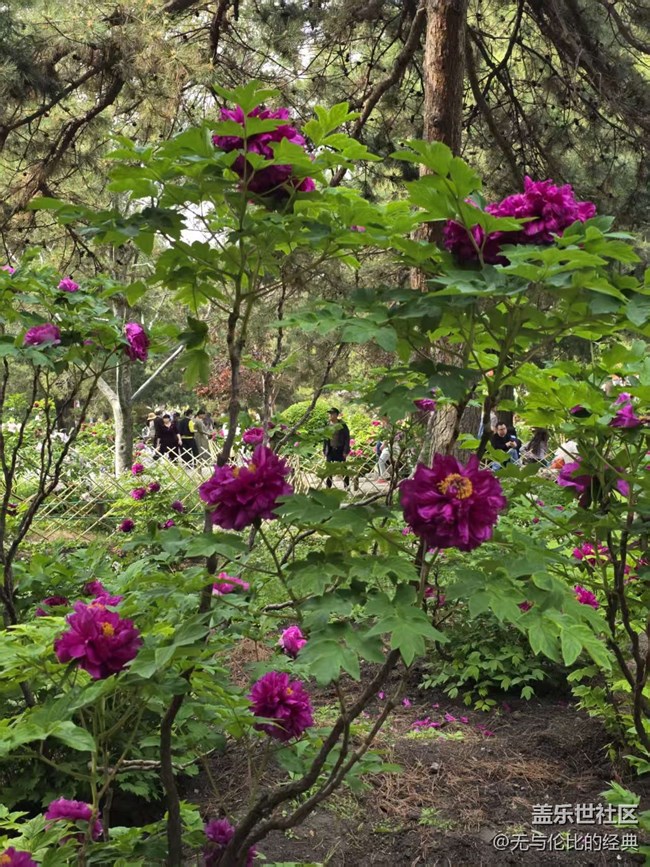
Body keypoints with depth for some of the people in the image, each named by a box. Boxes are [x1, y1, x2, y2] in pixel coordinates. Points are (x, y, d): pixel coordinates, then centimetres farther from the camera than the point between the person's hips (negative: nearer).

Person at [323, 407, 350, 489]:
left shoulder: (342, 425, -5)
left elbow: (347, 438, -5)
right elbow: (325, 438, 12)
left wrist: (345, 451, -11)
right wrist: (324, 450, 8)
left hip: (340, 450, -4)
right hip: (330, 450, 4)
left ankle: (346, 486, 11)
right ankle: (328, 486, 9)